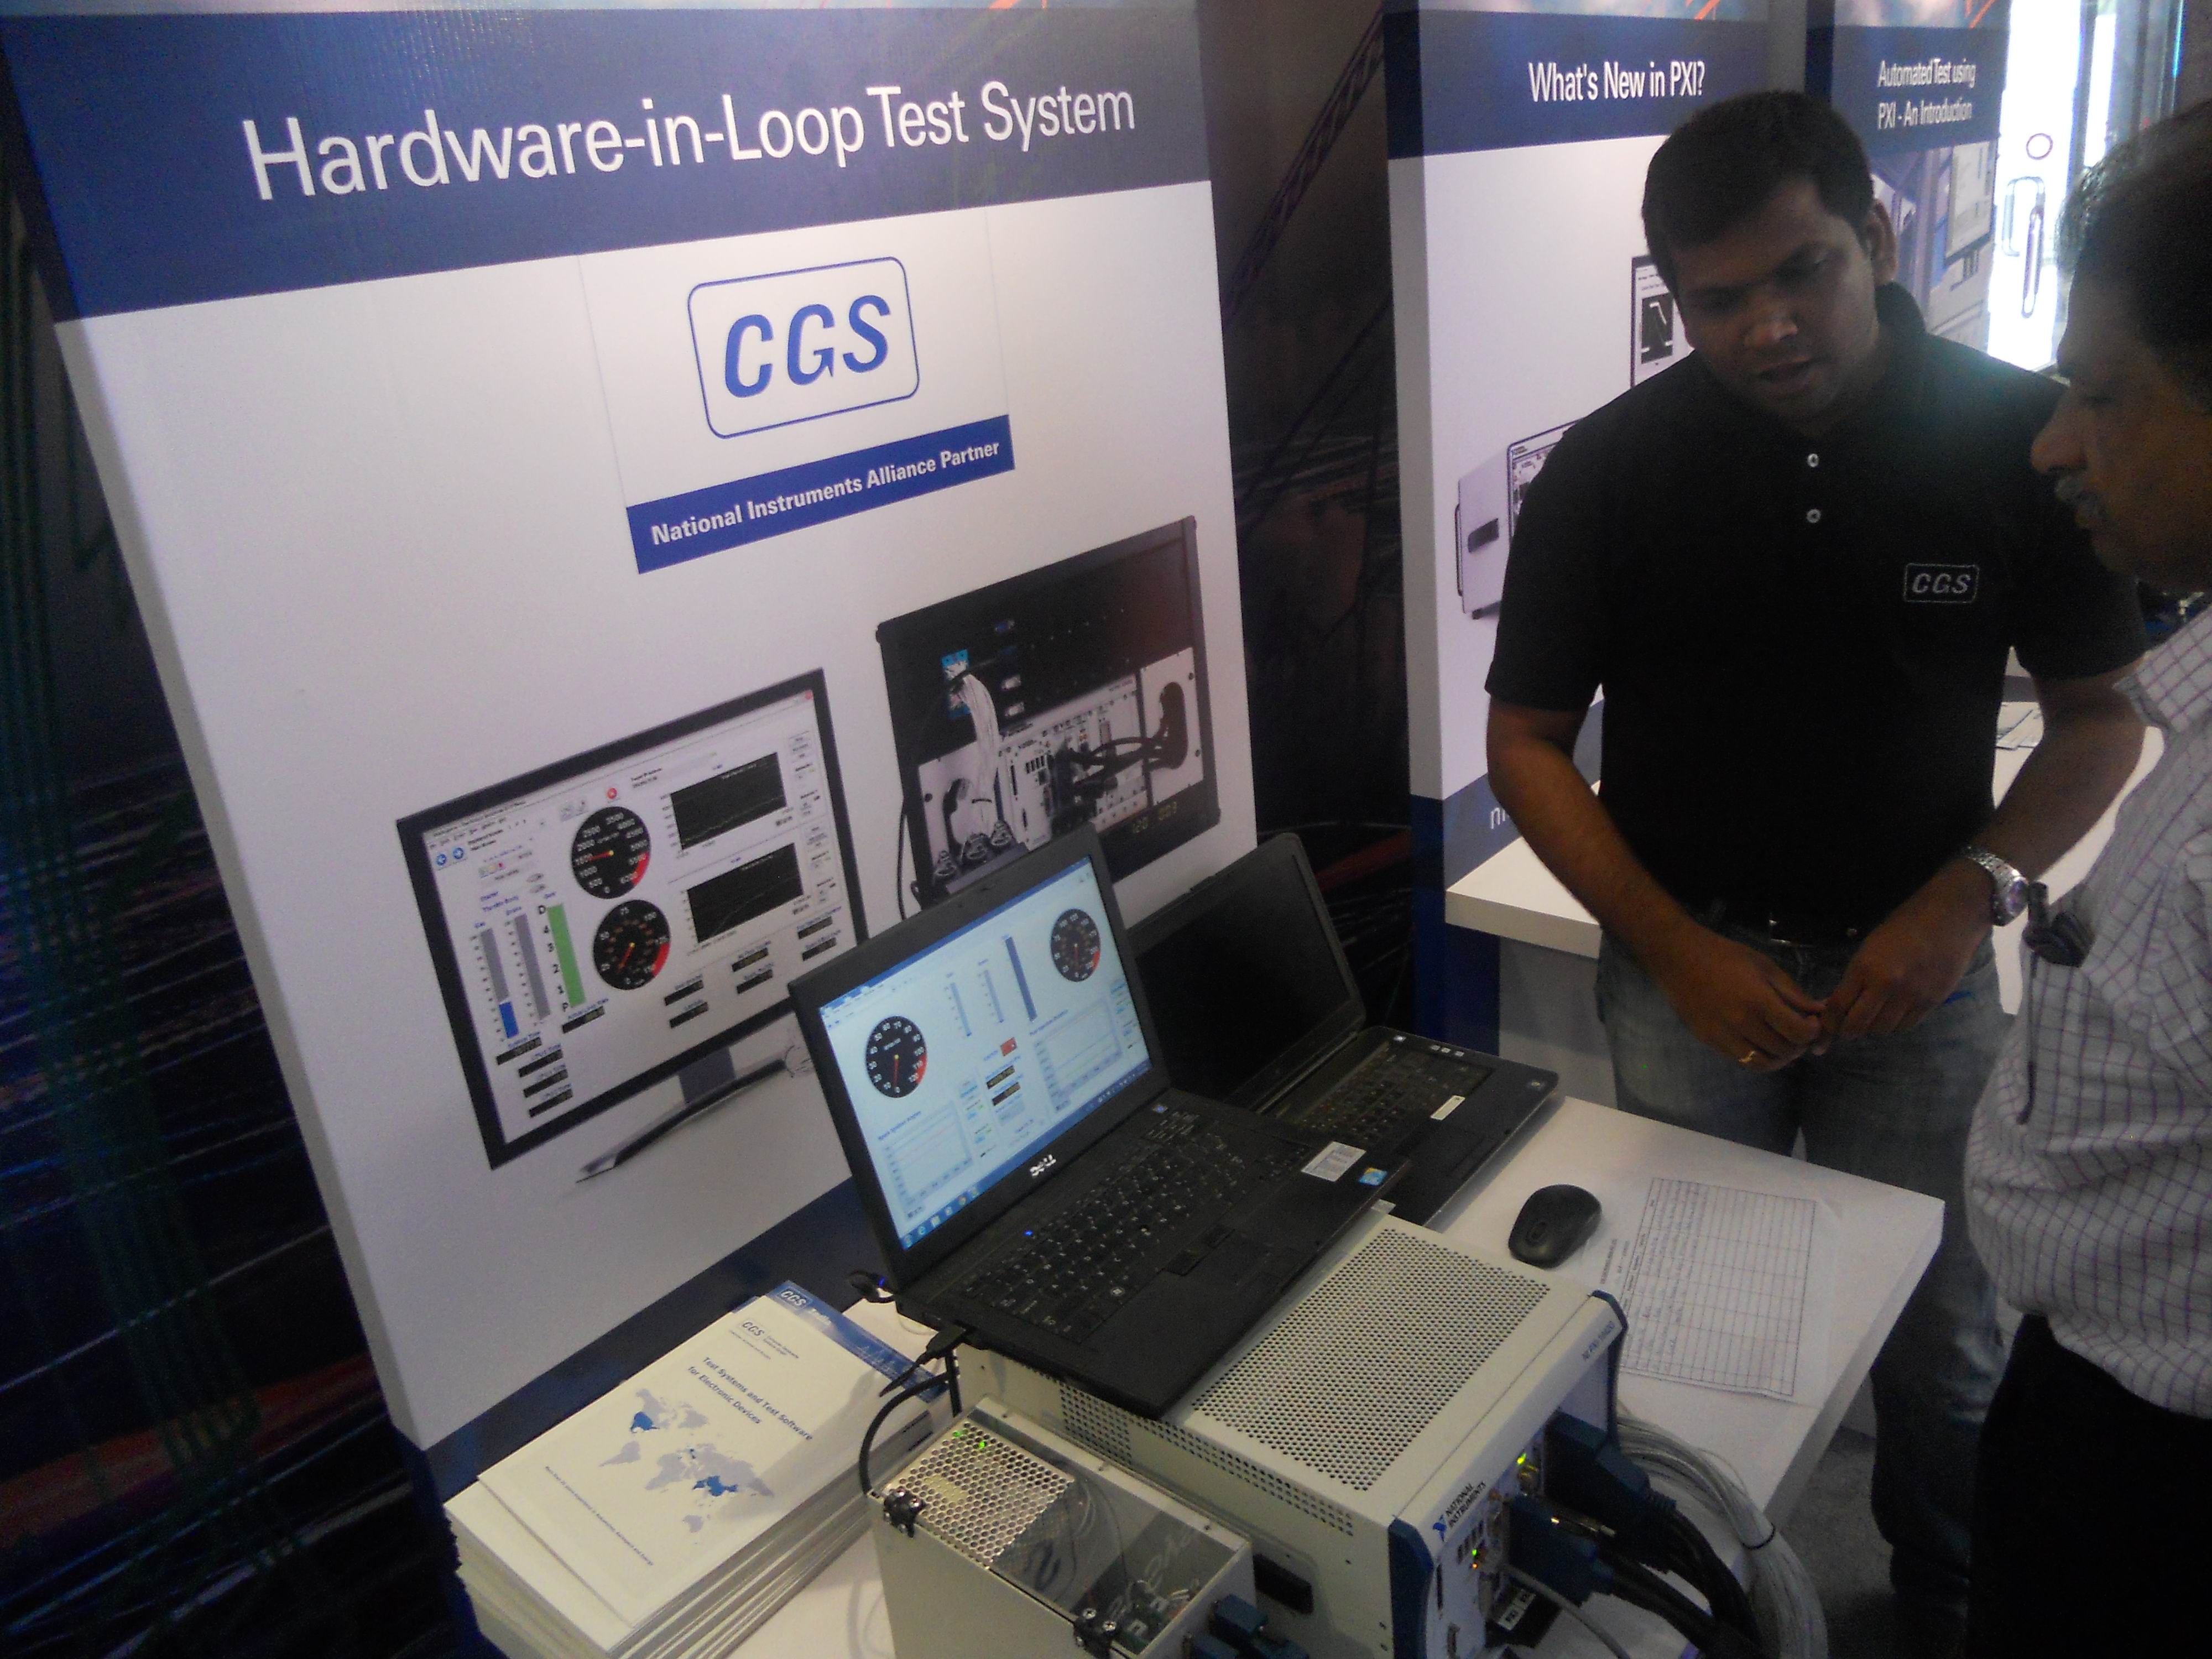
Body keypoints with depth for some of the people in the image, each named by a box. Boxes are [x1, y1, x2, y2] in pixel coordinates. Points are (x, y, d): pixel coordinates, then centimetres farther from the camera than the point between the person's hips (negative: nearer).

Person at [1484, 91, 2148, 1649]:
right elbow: (1528, 739, -4)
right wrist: (1677, 951, -13)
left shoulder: (2020, 436, -8)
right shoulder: (1609, 468, -9)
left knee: (1946, 1341, 8)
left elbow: (2103, 711, 2)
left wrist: (1973, 893, -15)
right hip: (1690, 952, 0)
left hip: (1918, 956, 1)